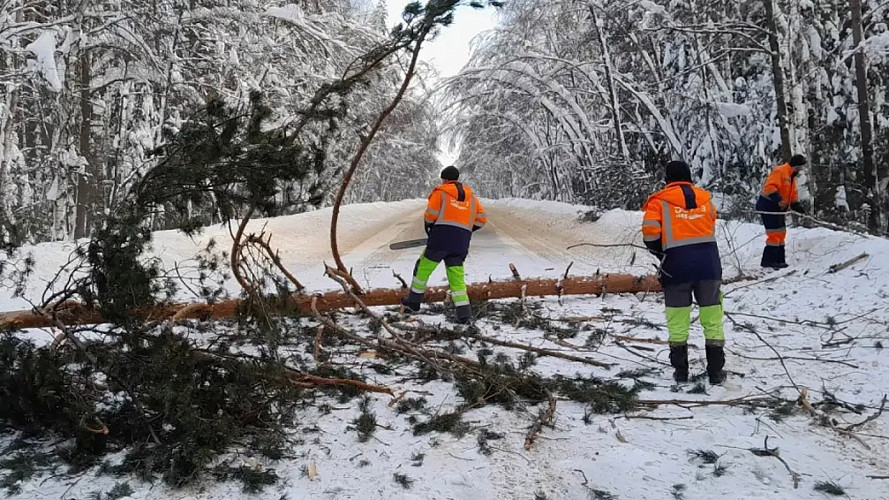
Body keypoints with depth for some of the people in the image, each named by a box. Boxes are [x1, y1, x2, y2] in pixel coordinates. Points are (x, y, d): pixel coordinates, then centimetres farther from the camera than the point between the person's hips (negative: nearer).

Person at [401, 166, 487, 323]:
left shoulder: (440, 192, 4)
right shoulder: (471, 196, 17)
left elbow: (430, 215, -4)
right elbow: (481, 219, 13)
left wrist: (429, 228, 16)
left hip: (440, 239, -4)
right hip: (462, 243, 4)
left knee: (423, 268, 13)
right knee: (457, 277, 8)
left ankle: (414, 301, 21)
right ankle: (464, 312, -4)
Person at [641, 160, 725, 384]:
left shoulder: (660, 201, 1)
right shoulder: (705, 198, 13)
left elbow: (650, 233, -10)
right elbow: (712, 227, 15)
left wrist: (661, 253, 7)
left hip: (677, 266, -2)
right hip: (708, 263, 2)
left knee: (678, 320, 9)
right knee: (712, 317, 10)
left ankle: (681, 371, 15)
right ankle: (716, 371, 13)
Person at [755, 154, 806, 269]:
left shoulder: (791, 176, 18)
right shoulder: (780, 171, -14)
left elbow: (793, 193, 22)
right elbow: (769, 187, -26)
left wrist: (796, 205, 6)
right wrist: (778, 199, -33)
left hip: (778, 208, 11)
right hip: (768, 206, -11)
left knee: (781, 233, 13)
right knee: (775, 233, -13)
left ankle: (779, 260, 19)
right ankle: (768, 261, -9)